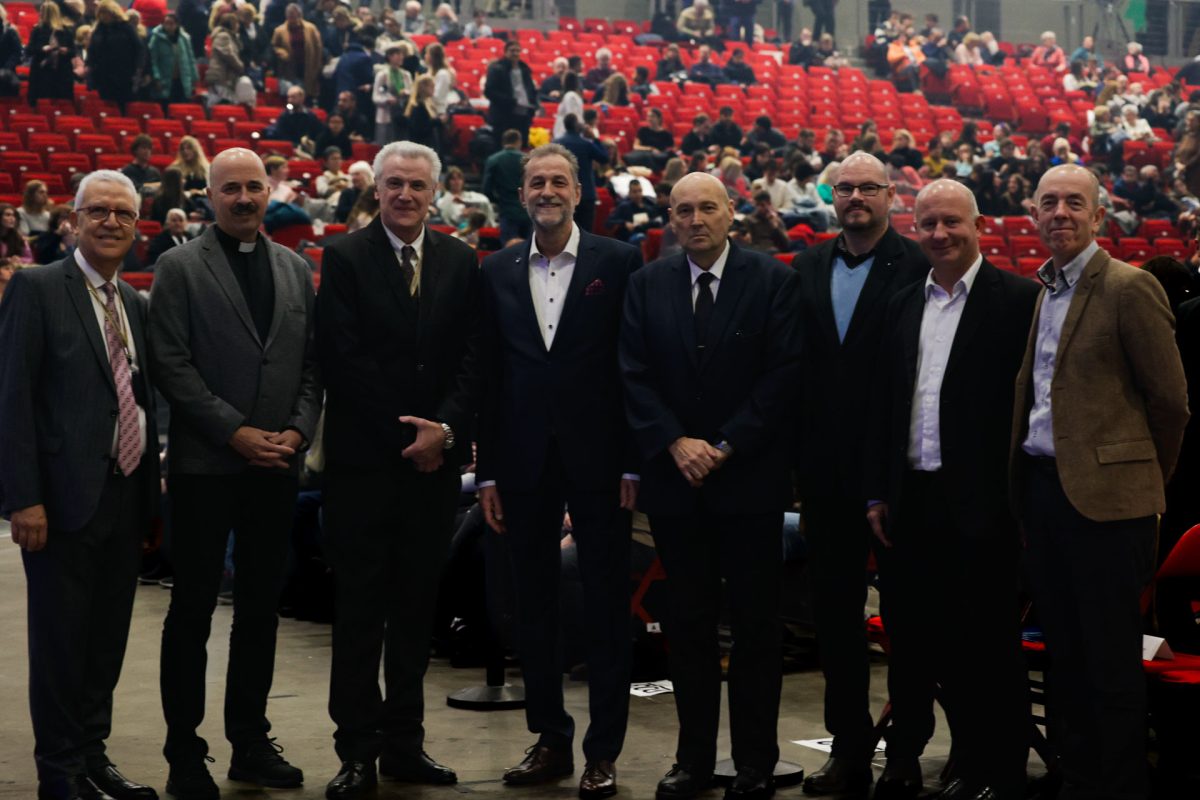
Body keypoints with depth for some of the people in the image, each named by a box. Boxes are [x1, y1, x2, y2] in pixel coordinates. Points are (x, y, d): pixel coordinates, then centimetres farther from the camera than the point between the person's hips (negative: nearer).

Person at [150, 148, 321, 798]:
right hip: (206, 465, -4)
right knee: (192, 609, 2)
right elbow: (171, 365, -8)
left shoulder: (295, 269, 12)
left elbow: (312, 363, 11)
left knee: (261, 607, 10)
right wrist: (235, 432, -13)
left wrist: (298, 430, -5)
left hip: (277, 464, 4)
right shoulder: (179, 268, -1)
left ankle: (251, 742, 19)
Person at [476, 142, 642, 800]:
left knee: (606, 607, 2)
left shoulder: (618, 262, -1)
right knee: (534, 605, 10)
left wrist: (634, 462, -8)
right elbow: (490, 375, 8)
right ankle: (550, 739, 21)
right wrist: (488, 470, 5)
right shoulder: (498, 271, 9)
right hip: (525, 462, 3)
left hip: (597, 458, -3)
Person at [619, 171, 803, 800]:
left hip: (751, 477, -2)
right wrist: (676, 443, -10)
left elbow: (784, 373, -7)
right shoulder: (646, 285, 7)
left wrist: (726, 447, -11)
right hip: (673, 479, 2)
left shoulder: (773, 280, -1)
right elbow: (635, 376, 3)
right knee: (687, 624, 7)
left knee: (756, 623, 3)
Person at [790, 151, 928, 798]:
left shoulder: (918, 267, -6)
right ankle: (849, 746, 21)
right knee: (835, 606, 11)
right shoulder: (806, 270, 10)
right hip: (827, 465, 5)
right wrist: (797, 458, 2)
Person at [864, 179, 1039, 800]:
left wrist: (1018, 498, -12)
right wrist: (877, 493, 8)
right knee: (914, 638, 12)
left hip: (980, 504, -5)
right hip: (911, 501, 5)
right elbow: (881, 405, 13)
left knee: (987, 645, 3)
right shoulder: (903, 305, 13)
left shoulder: (1017, 300, -5)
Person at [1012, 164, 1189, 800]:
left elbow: (1170, 400, -7)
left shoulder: (1129, 288, -9)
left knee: (1111, 661, -1)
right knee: (1063, 653, 14)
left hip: (1104, 496, -7)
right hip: (1042, 488, 7)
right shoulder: (1038, 292, 14)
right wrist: (1025, 481, 12)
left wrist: (1147, 479, 3)